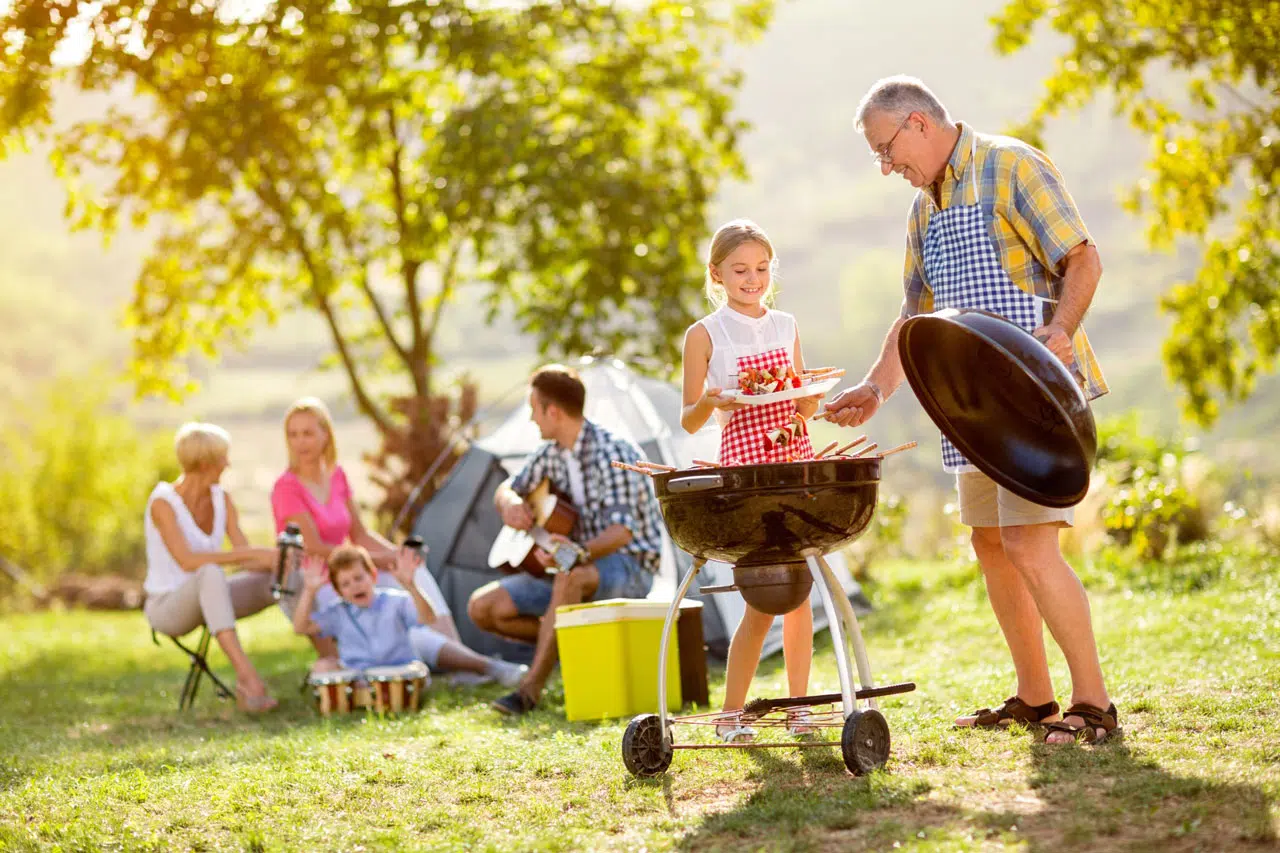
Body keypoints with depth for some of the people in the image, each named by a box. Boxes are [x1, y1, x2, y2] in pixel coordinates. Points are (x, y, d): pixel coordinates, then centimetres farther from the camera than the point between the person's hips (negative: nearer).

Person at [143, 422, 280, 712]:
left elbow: (249, 562, -5)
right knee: (211, 572, -40)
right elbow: (187, 561, -33)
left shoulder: (221, 499, 1)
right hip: (166, 606, -7)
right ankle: (247, 676, -50)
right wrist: (252, 553, -36)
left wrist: (275, 560, -27)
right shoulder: (163, 503, -19)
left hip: (208, 599, 7)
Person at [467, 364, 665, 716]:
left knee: (570, 577, -43)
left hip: (629, 568, -8)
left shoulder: (613, 453, -19)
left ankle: (530, 690, -36)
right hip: (575, 564, 8)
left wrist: (580, 553, -46)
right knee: (482, 608, -7)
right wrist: (509, 504, -8)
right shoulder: (550, 455, 5)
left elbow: (622, 529, -28)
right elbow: (508, 489, 18)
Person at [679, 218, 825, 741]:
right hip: (743, 467, -4)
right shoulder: (705, 335, 1)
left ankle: (798, 707, 12)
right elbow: (689, 422, 1)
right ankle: (731, 713, 4)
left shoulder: (785, 326, 13)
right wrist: (709, 401, -19)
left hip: (795, 458, 4)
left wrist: (812, 395, -5)